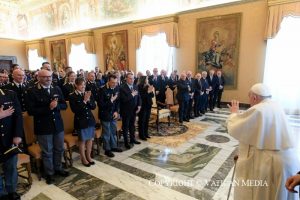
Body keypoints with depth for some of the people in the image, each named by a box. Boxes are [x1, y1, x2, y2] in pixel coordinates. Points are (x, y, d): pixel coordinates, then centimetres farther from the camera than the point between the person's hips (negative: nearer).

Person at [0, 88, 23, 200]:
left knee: (11, 167, 17)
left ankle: (12, 191, 37)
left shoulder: (11, 95, -2)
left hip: (10, 139, 2)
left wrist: (17, 135, -11)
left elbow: (18, 115, -4)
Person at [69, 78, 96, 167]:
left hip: (90, 119, 4)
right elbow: (75, 110, -19)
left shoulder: (88, 93, 2)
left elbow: (94, 106, 1)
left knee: (90, 139, 13)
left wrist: (88, 100, -17)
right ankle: (83, 158, 26)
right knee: (82, 140, 8)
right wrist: (84, 101, -23)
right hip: (80, 121, -4)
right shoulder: (72, 96, -11)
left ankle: (88, 156, 31)